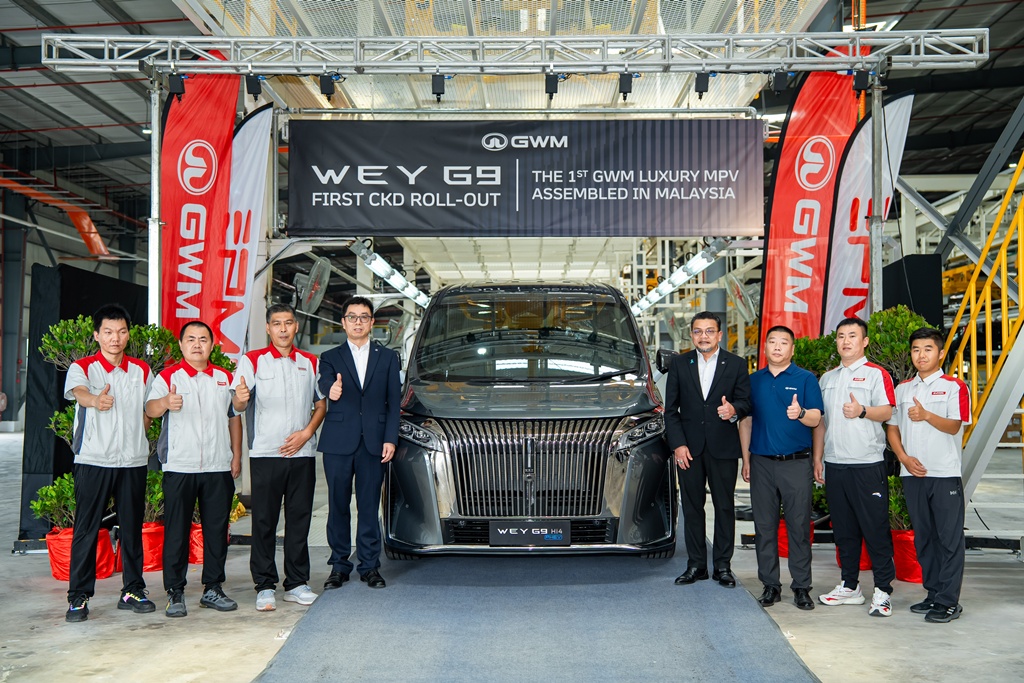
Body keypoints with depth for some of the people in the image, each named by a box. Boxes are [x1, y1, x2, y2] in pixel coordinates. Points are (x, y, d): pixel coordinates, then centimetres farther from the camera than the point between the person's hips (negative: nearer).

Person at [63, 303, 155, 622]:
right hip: (93, 461, -3)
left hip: (134, 461, 4)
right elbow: (78, 391, -24)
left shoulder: (141, 370, 11)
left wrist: (135, 437, 5)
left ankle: (132, 590, 18)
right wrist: (95, 400, -46)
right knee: (86, 529, -1)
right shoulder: (82, 367, -2)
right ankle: (79, 596, 7)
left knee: (132, 527, 8)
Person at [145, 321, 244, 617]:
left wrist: (236, 455, 11)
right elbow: (150, 408, -14)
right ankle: (175, 593, 9)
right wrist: (166, 403, -37)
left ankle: (212, 588, 17)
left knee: (217, 529, 7)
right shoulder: (167, 377, 1)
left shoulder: (224, 377, 13)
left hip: (219, 467, 3)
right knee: (176, 531, 0)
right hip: (179, 467, -3)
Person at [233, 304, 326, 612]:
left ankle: (296, 584, 15)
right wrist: (239, 398, -31)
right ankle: (265, 587, 5)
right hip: (265, 453, -3)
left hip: (302, 453, 3)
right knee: (264, 521, -1)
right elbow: (238, 405, -7)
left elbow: (322, 404, 13)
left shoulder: (310, 363, 12)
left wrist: (306, 433, -3)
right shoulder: (252, 360, 3)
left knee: (300, 519, 6)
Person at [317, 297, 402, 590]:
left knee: (369, 505, 3)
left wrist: (390, 439, -3)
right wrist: (331, 390, -38)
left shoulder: (388, 357, 12)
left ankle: (370, 565, 12)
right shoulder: (330, 357, 9)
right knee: (338, 505, 5)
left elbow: (394, 401, 8)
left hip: (373, 442, 0)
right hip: (338, 442, 0)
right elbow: (325, 384, -13)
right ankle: (339, 565, 15)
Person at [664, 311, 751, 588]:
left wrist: (734, 410, -22)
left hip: (723, 448, -1)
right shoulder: (679, 364, 6)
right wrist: (677, 444, -5)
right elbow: (671, 409, 5)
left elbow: (746, 401, 2)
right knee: (692, 508, 6)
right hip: (689, 448, 1)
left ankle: (723, 565, 13)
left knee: (724, 507, 4)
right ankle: (696, 565, 14)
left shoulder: (736, 364, 4)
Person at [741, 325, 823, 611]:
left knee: (799, 527, 0)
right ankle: (770, 585, 14)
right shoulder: (754, 380, 12)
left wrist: (800, 413, -28)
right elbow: (746, 420, 13)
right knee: (764, 527, 5)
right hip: (762, 463, 3)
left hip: (796, 463, -3)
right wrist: (746, 459, 7)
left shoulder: (805, 379, 3)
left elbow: (816, 419, -5)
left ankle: (801, 587, 8)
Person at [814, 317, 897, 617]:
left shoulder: (876, 374, -1)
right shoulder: (827, 378, 17)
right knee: (843, 530, 12)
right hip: (834, 465, 6)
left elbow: (887, 411, -14)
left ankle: (882, 591, 5)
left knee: (876, 529, -3)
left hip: (868, 465, -6)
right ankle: (849, 587, 22)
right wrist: (817, 459, 13)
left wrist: (862, 411, -33)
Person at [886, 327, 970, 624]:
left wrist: (926, 415, -30)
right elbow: (892, 427, 13)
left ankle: (948, 601, 3)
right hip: (912, 473, 5)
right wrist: (904, 457, -3)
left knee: (949, 538, -2)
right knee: (923, 537, 11)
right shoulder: (902, 388, 13)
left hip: (945, 474, -5)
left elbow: (954, 426, -12)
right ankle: (933, 594, 21)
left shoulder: (954, 386, -1)